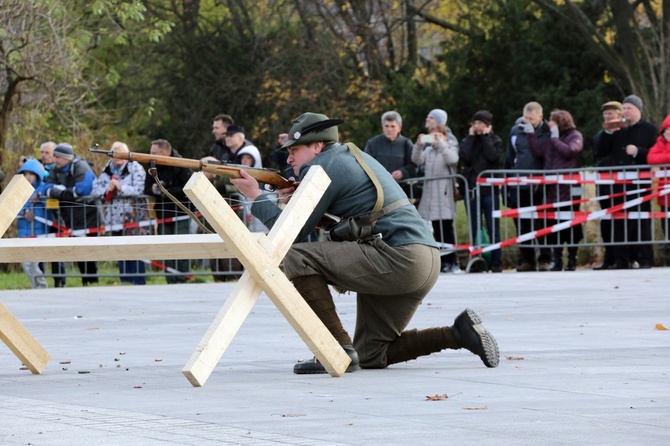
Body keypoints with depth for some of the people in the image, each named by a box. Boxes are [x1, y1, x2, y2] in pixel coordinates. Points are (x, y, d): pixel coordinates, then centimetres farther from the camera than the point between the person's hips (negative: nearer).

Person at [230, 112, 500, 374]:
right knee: (370, 357, 14)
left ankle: (339, 350, -14)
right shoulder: (354, 156, 25)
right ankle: (459, 333, 6)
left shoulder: (321, 168, -4)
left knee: (298, 259, -13)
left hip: (397, 259, -10)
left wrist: (256, 197, 9)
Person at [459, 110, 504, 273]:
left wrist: (485, 137, -6)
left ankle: (496, 263, 1)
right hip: (472, 189, 2)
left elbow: (493, 156, -14)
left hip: (490, 190, -2)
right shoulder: (468, 141, 11)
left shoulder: (495, 140, 6)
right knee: (474, 229, 3)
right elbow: (464, 157, -7)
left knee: (493, 228, -1)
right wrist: (471, 137, -2)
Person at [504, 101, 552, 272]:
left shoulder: (547, 132, 0)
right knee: (522, 226, 5)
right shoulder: (516, 131, 11)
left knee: (541, 225, -4)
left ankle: (545, 259, 3)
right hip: (519, 186, 4)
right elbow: (509, 159, 15)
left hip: (540, 186, -4)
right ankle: (526, 259, 11)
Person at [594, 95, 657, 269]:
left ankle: (644, 259, -2)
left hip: (640, 183, -4)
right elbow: (601, 152, 11)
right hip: (619, 184, 4)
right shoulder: (618, 130, 16)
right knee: (620, 222, 3)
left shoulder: (650, 130, 4)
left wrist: (638, 151, -15)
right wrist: (609, 133, -1)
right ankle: (621, 259, 5)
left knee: (642, 222, -4)